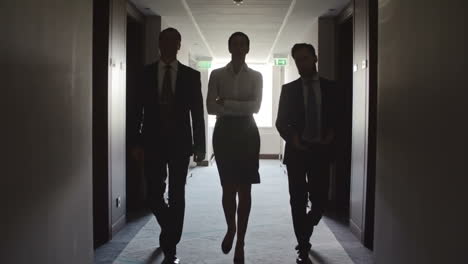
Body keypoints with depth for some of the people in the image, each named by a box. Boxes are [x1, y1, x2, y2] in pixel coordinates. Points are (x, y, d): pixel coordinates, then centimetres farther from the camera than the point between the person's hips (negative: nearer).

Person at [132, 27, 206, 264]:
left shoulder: (191, 75, 2)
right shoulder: (146, 73, 4)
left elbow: (197, 112, 1)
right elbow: (138, 109, 3)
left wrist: (200, 145, -4)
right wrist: (137, 142, -4)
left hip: (180, 143, -1)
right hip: (153, 142, 1)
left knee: (177, 196, -1)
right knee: (154, 195, 3)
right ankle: (170, 231, 33)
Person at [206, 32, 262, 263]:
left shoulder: (256, 76, 6)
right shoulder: (217, 75, 4)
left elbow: (255, 106, -8)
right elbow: (211, 107, -5)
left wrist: (226, 103, -10)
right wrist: (240, 108, -9)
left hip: (247, 132, 0)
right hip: (224, 132, 0)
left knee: (244, 189, 0)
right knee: (228, 187, 2)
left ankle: (240, 243, 9)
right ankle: (231, 228, 30)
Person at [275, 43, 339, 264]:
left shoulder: (330, 88, 7)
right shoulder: (288, 89, 5)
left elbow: (337, 119, 11)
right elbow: (281, 122, 5)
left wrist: (331, 136, -7)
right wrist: (292, 138, -11)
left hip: (320, 151, 1)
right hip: (296, 151, -1)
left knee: (320, 200, 1)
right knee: (298, 201, -1)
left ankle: (304, 235, 30)